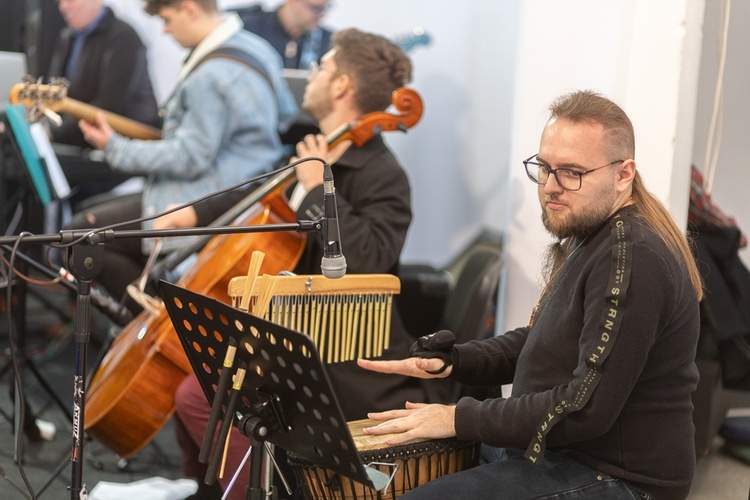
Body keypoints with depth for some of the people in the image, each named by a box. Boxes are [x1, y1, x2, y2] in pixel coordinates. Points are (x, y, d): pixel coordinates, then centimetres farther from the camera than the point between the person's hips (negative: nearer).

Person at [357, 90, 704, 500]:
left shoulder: (632, 260, -25)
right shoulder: (588, 237, 9)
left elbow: (587, 409, -28)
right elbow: (537, 341, 18)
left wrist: (460, 419, -22)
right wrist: (451, 361, 2)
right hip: (558, 450, 10)